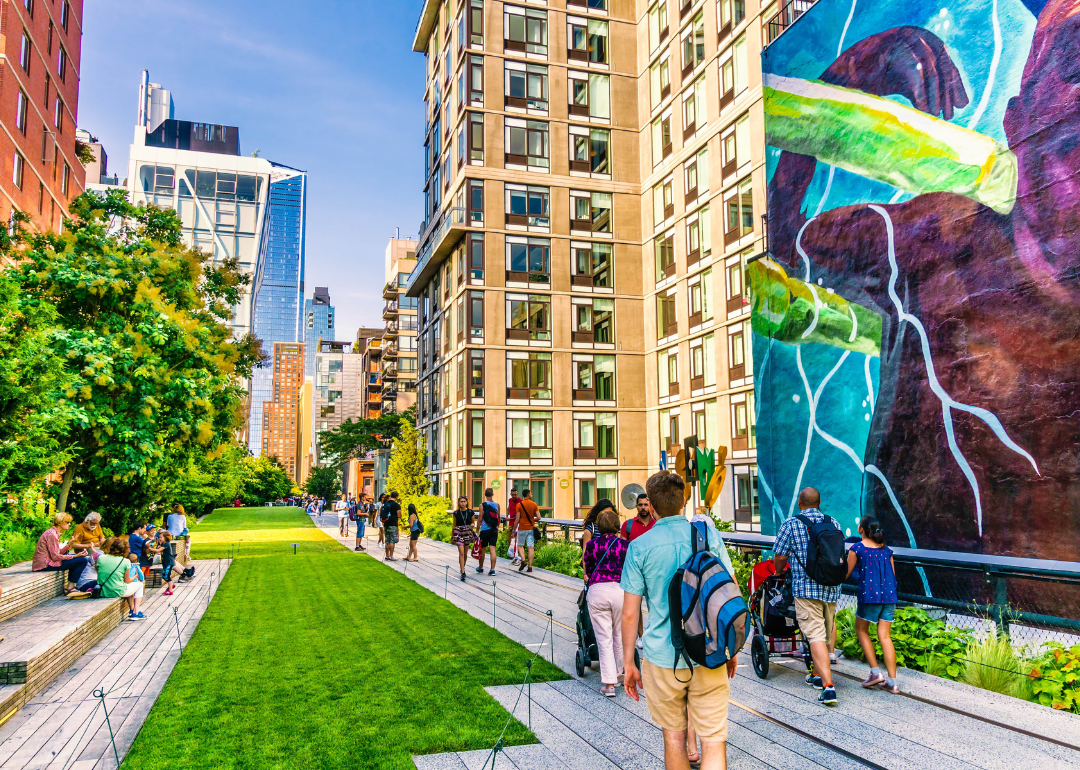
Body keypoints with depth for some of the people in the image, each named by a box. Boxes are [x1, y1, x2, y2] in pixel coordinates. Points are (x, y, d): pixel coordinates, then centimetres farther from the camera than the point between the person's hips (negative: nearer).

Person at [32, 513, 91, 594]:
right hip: (45, 565, -11)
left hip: (47, 561, 11)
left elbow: (59, 553, 10)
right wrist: (76, 556, -17)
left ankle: (69, 586, 16)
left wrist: (69, 544, -2)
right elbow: (55, 557, -19)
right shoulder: (51, 534, -16)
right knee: (83, 560, -16)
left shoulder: (55, 533, 15)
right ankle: (70, 588, -5)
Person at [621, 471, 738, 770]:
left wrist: (628, 663, 5)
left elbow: (630, 613, -5)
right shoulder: (709, 537, 1)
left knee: (674, 737, 16)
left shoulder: (639, 547, -5)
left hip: (663, 658, -1)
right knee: (714, 741, 3)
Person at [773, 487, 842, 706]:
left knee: (816, 636, -7)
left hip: (805, 587, -5)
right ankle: (818, 676, 34)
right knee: (826, 634, 18)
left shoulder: (791, 524, -5)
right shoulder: (833, 523, 8)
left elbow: (779, 557, -3)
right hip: (831, 587, 5)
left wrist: (779, 573, 18)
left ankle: (828, 686, -17)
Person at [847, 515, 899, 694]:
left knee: (861, 630, 13)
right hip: (889, 595, 5)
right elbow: (893, 575, 15)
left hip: (869, 595, -5)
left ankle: (875, 672, 5)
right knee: (885, 636, 6)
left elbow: (845, 574, 0)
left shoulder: (857, 548, -3)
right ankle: (892, 681, 3)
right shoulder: (886, 549, 12)